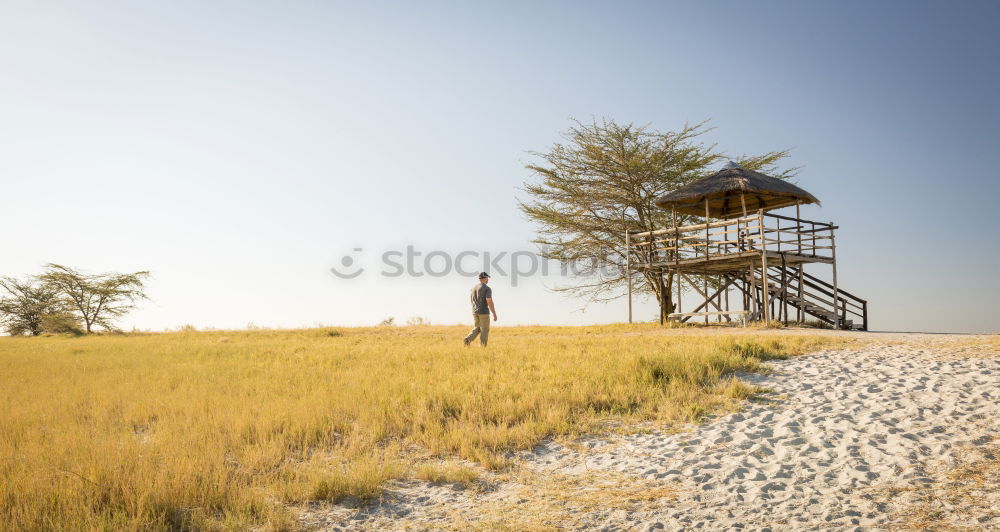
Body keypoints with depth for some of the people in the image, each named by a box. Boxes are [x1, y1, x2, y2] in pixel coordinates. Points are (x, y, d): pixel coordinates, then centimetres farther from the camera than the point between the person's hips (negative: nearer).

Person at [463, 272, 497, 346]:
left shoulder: (474, 287, 10)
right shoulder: (487, 289, -13)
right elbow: (489, 302, -20)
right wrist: (494, 314, -14)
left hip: (475, 312, 6)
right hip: (484, 312, -6)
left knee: (477, 329, 16)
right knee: (484, 330, 4)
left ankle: (467, 340, -8)